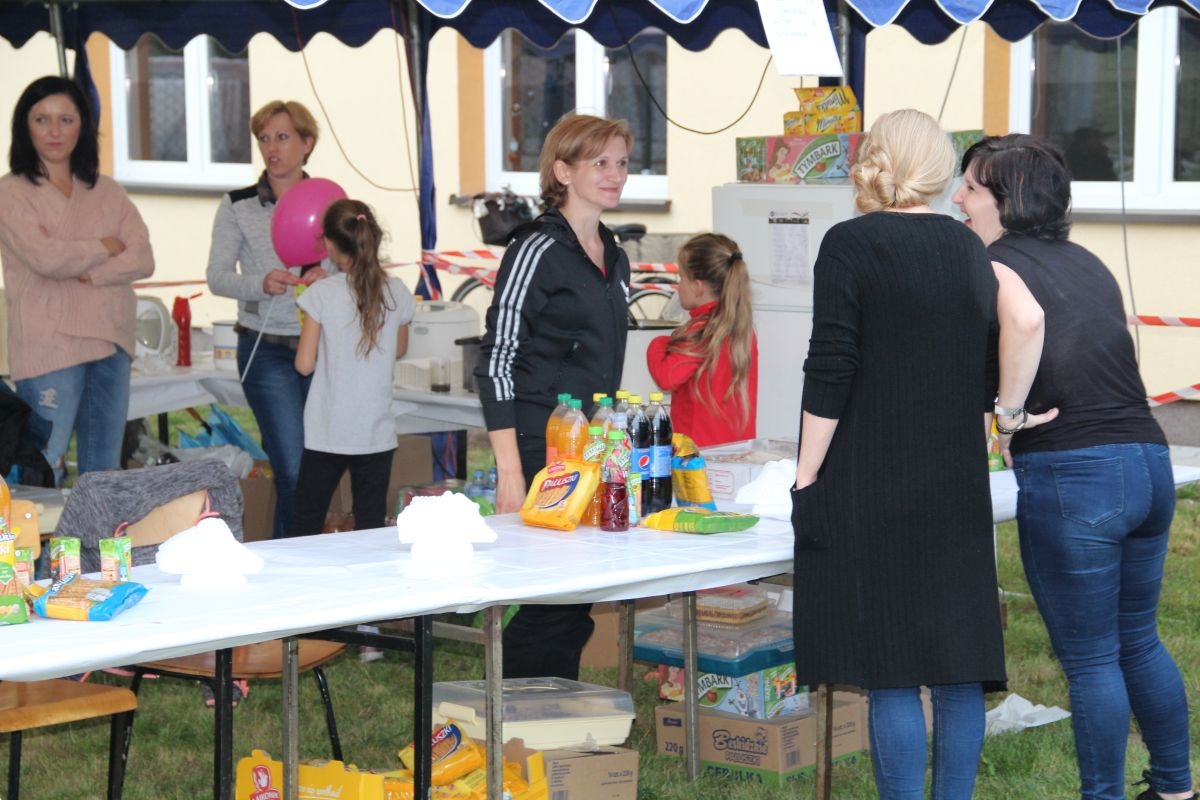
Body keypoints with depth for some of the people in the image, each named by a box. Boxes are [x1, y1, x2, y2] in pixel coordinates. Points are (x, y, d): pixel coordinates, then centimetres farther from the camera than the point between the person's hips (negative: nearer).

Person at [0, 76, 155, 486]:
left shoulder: (107, 192, 13)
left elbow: (144, 260, 2)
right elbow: (46, 257, -15)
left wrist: (83, 272, -12)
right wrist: (105, 247, 0)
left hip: (110, 344, 5)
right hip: (49, 349, -5)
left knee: (105, 476, 10)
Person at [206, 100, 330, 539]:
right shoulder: (238, 206, 3)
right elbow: (217, 276, -1)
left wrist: (328, 276, -14)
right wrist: (261, 283, -21)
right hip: (267, 350, -3)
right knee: (294, 471, -10)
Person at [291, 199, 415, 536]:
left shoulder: (322, 294, -10)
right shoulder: (396, 293, -1)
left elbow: (304, 364, -7)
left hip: (328, 433, -2)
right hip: (377, 433, 2)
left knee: (306, 523, 9)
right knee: (371, 527, 6)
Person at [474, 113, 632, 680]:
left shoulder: (614, 258, 15)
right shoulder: (538, 249, -10)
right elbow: (495, 360, -13)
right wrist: (509, 470, -19)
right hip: (542, 451, -8)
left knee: (577, 605, 8)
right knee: (548, 605, -9)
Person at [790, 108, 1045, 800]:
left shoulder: (852, 244, -7)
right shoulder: (970, 250, 10)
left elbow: (830, 373, -12)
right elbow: (989, 377, 14)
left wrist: (806, 478, -5)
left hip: (870, 487, -6)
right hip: (958, 487, 6)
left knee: (891, 673, -4)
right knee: (958, 665, 9)